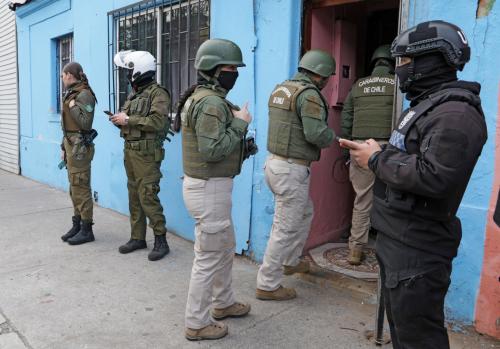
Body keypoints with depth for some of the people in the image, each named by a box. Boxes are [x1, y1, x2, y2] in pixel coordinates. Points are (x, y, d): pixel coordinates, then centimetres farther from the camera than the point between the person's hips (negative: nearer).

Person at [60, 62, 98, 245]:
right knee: (74, 188, 13)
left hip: (80, 146, -9)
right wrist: (64, 147, 20)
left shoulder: (84, 94, -12)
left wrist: (72, 106, -12)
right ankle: (77, 225, 23)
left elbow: (85, 123, -18)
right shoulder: (71, 94, 15)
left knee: (81, 188, -5)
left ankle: (87, 230, 3)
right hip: (71, 144, 9)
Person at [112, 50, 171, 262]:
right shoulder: (133, 94, 17)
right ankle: (137, 238, 21)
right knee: (134, 196, 11)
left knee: (147, 196, -9)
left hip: (147, 153, -8)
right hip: (130, 151, 8)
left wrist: (128, 120, -17)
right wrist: (119, 120, 0)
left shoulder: (157, 93, -9)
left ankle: (161, 240, 2)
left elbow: (158, 122, -23)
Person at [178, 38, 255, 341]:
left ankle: (223, 303, 41)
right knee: (209, 257, 2)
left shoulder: (204, 97, 14)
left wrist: (235, 120, 6)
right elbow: (213, 150, -27)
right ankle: (197, 324, 19)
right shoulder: (211, 102, -19)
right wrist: (240, 124, -17)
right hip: (209, 188, -11)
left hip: (209, 184, 11)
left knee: (226, 247, 23)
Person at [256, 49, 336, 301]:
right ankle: (267, 285, 11)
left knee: (305, 211, 26)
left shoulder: (281, 88, 13)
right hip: (292, 169, -9)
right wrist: (332, 136, -1)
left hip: (274, 162, 10)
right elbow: (316, 133, -23)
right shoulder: (309, 94, -14)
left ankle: (290, 261, 40)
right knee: (286, 228, 1)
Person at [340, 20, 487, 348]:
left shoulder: (455, 113, -19)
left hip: (417, 248, -10)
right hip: (397, 238, 10)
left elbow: (432, 177, -30)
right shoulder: (427, 104, 16)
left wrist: (377, 159, -17)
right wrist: (377, 152, 2)